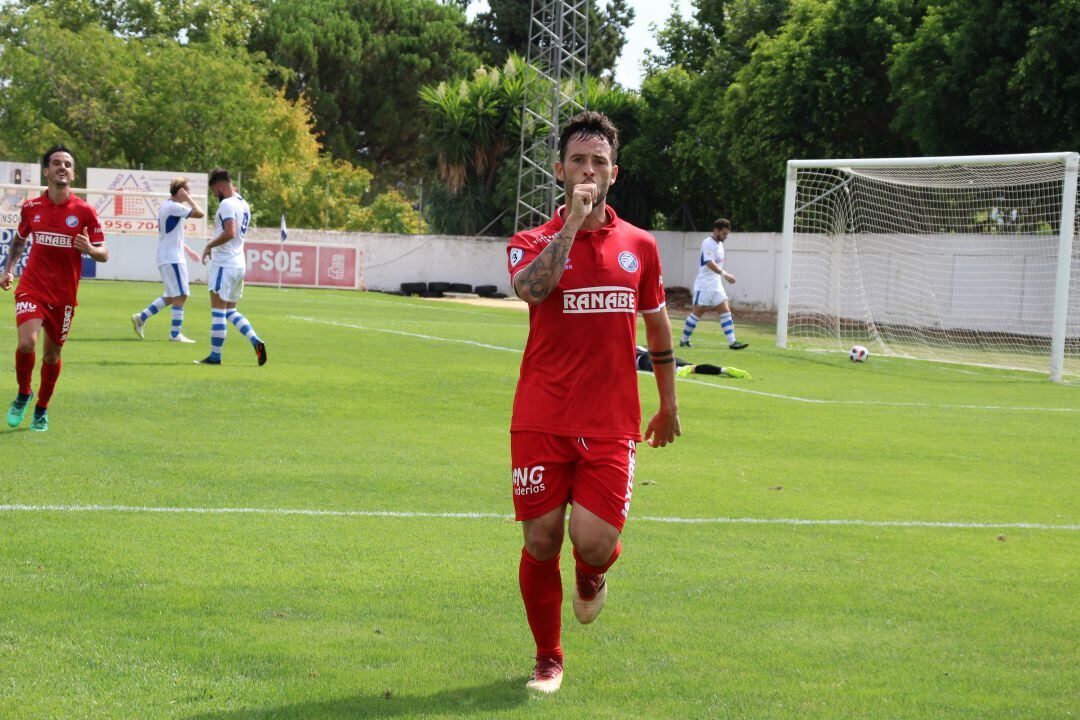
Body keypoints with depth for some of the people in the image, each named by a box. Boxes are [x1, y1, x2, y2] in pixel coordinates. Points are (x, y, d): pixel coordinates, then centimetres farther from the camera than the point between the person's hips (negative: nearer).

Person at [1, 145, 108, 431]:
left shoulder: (84, 212, -4)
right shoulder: (31, 208, 2)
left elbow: (103, 254, -1)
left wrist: (89, 249, -23)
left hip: (64, 294, 0)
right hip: (32, 287, 0)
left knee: (52, 355, 9)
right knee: (27, 343, -21)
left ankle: (42, 408, 32)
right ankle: (23, 394, 7)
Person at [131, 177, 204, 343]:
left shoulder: (167, 206, 16)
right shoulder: (173, 207, -16)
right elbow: (199, 213, -23)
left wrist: (188, 250, 28)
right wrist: (188, 198, -12)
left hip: (166, 258, 10)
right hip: (172, 258, -10)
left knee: (171, 296, 15)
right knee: (180, 296, -6)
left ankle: (141, 317, 15)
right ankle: (175, 334, -3)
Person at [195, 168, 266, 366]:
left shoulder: (227, 204, -15)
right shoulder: (244, 204, 14)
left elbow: (230, 232, -27)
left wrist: (209, 246, -17)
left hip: (224, 265, -9)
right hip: (239, 265, 9)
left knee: (218, 312, -2)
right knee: (231, 312, 16)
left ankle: (215, 356, 2)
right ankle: (256, 342, 1)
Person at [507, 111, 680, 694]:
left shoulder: (639, 246, 9)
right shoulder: (533, 242, 1)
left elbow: (657, 327, 20)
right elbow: (532, 288, -24)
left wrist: (668, 404, 22)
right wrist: (573, 221, -21)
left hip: (612, 426, 1)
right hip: (541, 422, -1)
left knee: (594, 544, -12)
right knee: (541, 545, 1)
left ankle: (591, 574, 28)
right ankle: (548, 660, 22)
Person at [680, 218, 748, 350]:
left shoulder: (719, 244, 14)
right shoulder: (707, 243, -13)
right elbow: (710, 263, -25)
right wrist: (725, 274, -34)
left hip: (716, 285, 8)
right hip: (704, 285, -8)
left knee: (726, 310, -2)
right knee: (697, 312, -3)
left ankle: (732, 342, -6)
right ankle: (684, 340, 9)